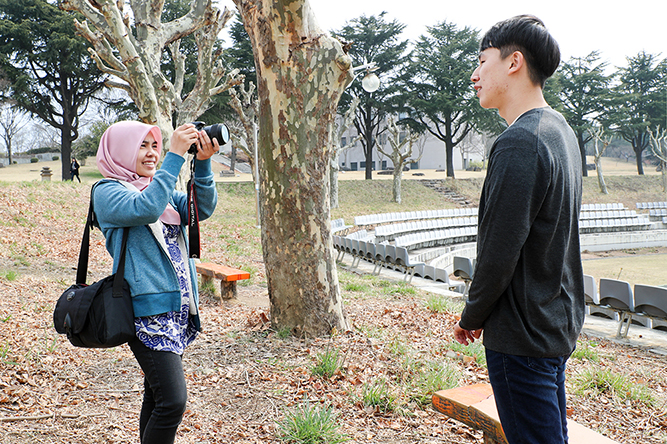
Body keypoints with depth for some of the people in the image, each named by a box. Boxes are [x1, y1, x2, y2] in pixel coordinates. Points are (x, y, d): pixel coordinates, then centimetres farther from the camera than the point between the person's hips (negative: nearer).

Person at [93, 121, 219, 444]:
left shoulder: (162, 188, 17)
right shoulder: (107, 191, -4)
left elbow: (203, 208, 2)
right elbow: (145, 209, -24)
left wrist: (203, 163, -12)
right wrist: (176, 156, -23)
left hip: (179, 307, 8)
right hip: (148, 310, -8)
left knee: (158, 397, 15)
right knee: (172, 400, -14)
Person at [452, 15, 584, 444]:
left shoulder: (519, 143, -22)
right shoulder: (562, 131, 9)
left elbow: (498, 253, -22)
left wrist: (472, 318, -6)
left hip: (522, 334, -9)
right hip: (560, 324, 10)